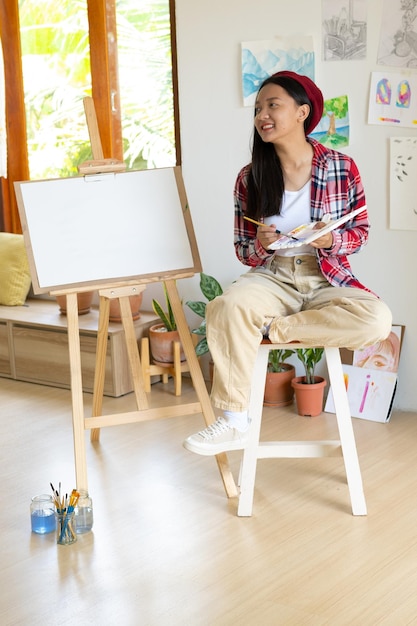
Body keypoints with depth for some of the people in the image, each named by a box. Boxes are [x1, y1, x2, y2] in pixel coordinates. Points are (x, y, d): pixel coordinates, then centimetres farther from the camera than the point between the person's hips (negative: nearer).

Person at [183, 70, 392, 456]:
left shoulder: (342, 168, -1)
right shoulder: (250, 178, 4)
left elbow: (361, 231, 5)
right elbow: (243, 251, 8)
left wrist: (332, 241, -18)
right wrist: (259, 246, -17)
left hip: (328, 280, 0)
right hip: (272, 278, 1)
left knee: (377, 319, -32)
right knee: (229, 306, -34)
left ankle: (267, 328, -15)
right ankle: (234, 423, -23)